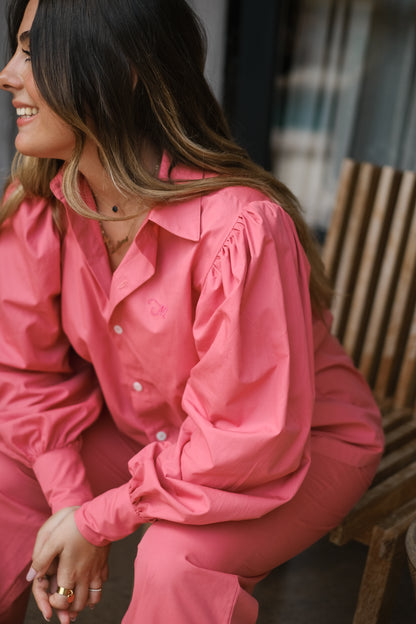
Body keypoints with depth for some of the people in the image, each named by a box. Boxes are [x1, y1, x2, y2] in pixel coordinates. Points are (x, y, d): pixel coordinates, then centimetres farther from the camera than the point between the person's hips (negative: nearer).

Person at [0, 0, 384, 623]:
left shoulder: (240, 228, -35)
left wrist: (97, 521, -22)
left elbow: (251, 440, -29)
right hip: (146, 430, 6)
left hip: (302, 444, -5)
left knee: (178, 556, -30)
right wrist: (69, 500, -15)